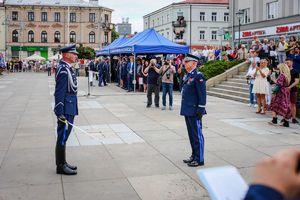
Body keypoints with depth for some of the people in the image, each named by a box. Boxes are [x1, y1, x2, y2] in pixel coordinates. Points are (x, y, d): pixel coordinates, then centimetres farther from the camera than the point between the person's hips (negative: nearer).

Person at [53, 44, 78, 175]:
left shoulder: (67, 68, 13)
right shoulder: (63, 70, -18)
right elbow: (59, 93, -22)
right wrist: (60, 113, -23)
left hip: (70, 108, 10)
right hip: (66, 109, -10)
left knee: (64, 136, 16)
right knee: (62, 137, -2)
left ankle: (62, 163, 26)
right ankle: (61, 167, 7)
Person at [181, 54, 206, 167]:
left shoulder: (198, 76, -14)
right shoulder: (187, 76, 14)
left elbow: (202, 94, -17)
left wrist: (200, 109, -19)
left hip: (194, 112, -9)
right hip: (187, 111, 9)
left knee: (197, 135, -1)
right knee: (191, 135, 16)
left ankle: (199, 159, 7)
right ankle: (194, 156, 28)